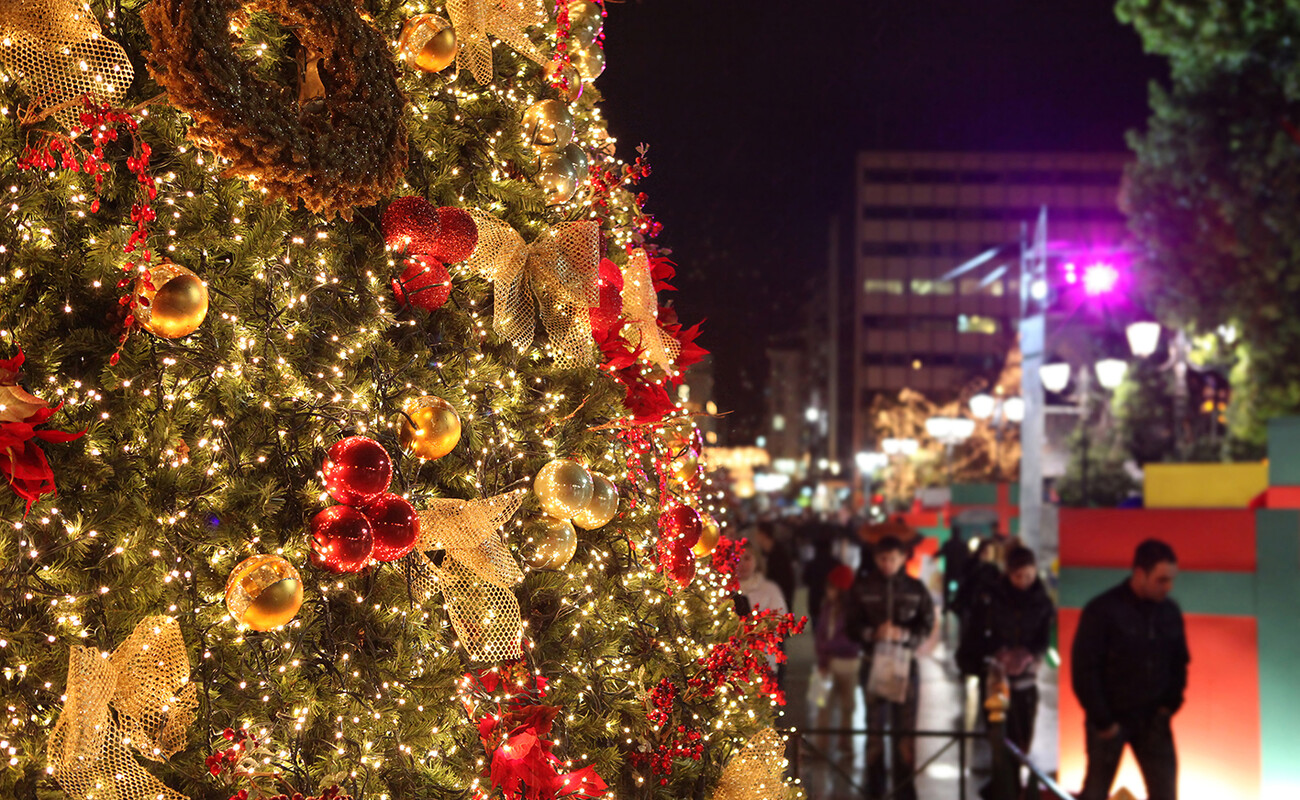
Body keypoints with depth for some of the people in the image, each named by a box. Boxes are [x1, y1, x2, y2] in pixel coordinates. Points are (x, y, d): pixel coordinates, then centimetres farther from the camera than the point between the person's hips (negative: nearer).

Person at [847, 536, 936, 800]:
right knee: (874, 725, 8)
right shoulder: (863, 587, -1)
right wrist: (873, 633, -21)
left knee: (905, 727, 1)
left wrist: (903, 634, -18)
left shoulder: (916, 589, 1)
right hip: (873, 661, 0)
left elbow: (926, 625, 0)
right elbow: (853, 624, -2)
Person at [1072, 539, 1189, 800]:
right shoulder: (1101, 611, -14)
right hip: (1110, 720, -4)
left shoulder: (1170, 612, 0)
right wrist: (1102, 721, -13)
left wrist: (1169, 705, 2)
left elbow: (1179, 662, 14)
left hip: (1152, 720, 4)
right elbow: (1084, 671, -14)